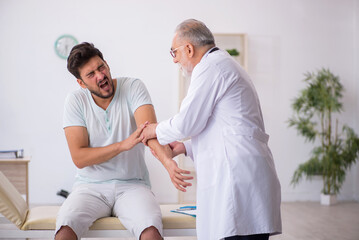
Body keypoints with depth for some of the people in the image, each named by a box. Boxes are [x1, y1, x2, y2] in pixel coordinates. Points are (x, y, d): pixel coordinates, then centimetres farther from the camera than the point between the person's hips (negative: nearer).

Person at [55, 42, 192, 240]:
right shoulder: (76, 101, -2)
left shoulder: (132, 87, -4)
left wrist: (167, 161, -44)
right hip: (91, 186, 1)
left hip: (132, 184, -1)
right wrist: (123, 145, -22)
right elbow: (79, 158, -9)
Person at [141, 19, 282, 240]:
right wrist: (186, 148, 25)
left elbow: (187, 122, -10)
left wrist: (157, 130, 10)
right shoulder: (226, 65, 26)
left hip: (237, 179, -10)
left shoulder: (210, 67, -6)